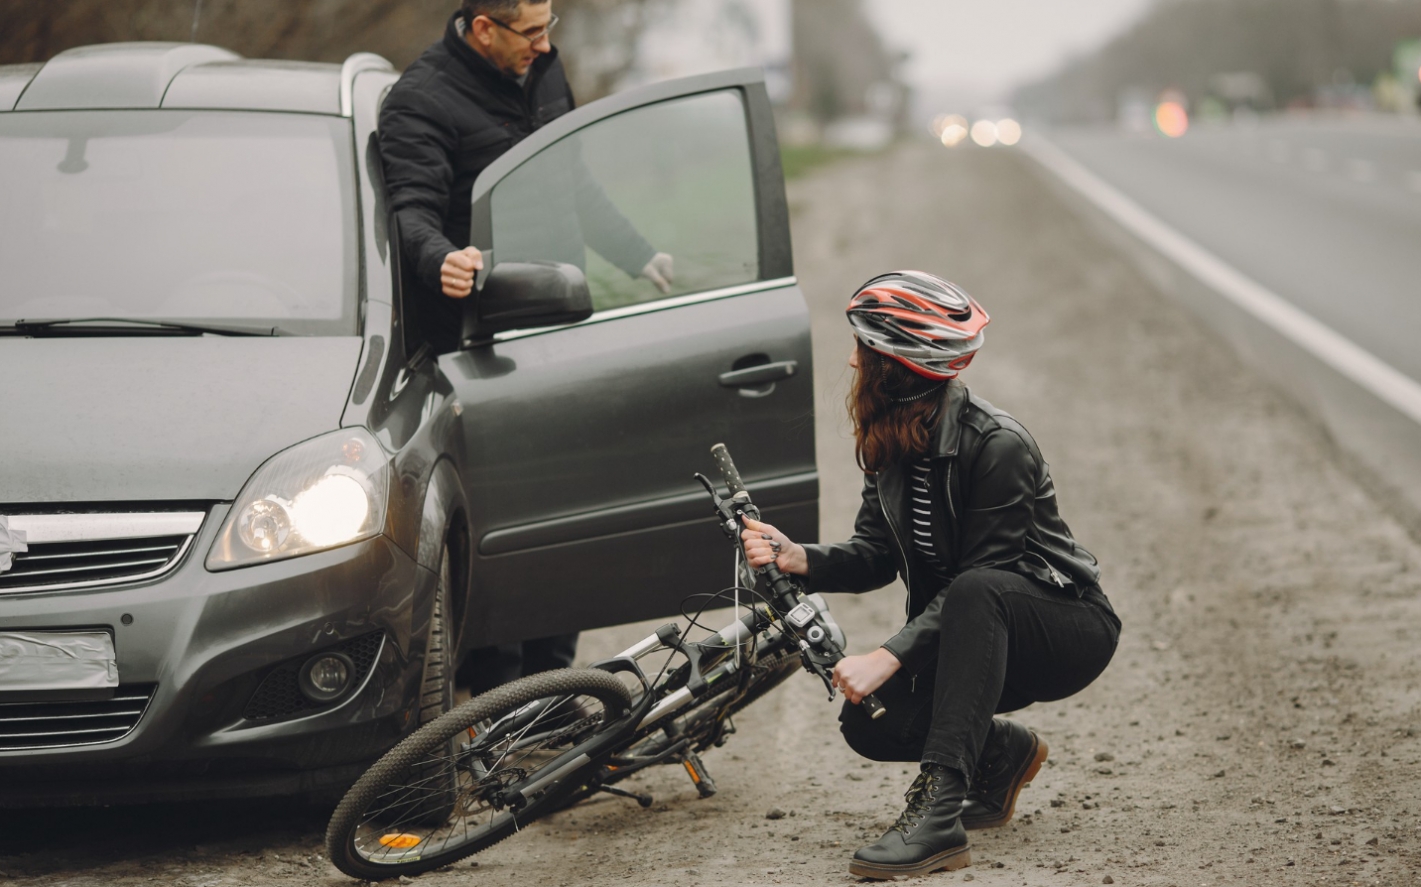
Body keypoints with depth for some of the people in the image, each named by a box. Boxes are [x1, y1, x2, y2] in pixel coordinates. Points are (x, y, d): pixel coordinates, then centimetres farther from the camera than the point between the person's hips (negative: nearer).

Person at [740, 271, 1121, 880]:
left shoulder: (996, 445, -24)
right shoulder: (889, 445, 0)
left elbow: (980, 576, -27)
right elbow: (876, 555, 1)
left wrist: (889, 657, -35)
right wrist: (798, 559, -19)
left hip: (1068, 632, -7)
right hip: (967, 641, 7)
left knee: (974, 593, -39)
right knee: (867, 721, -18)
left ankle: (941, 811, -44)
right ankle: (1000, 755, 13)